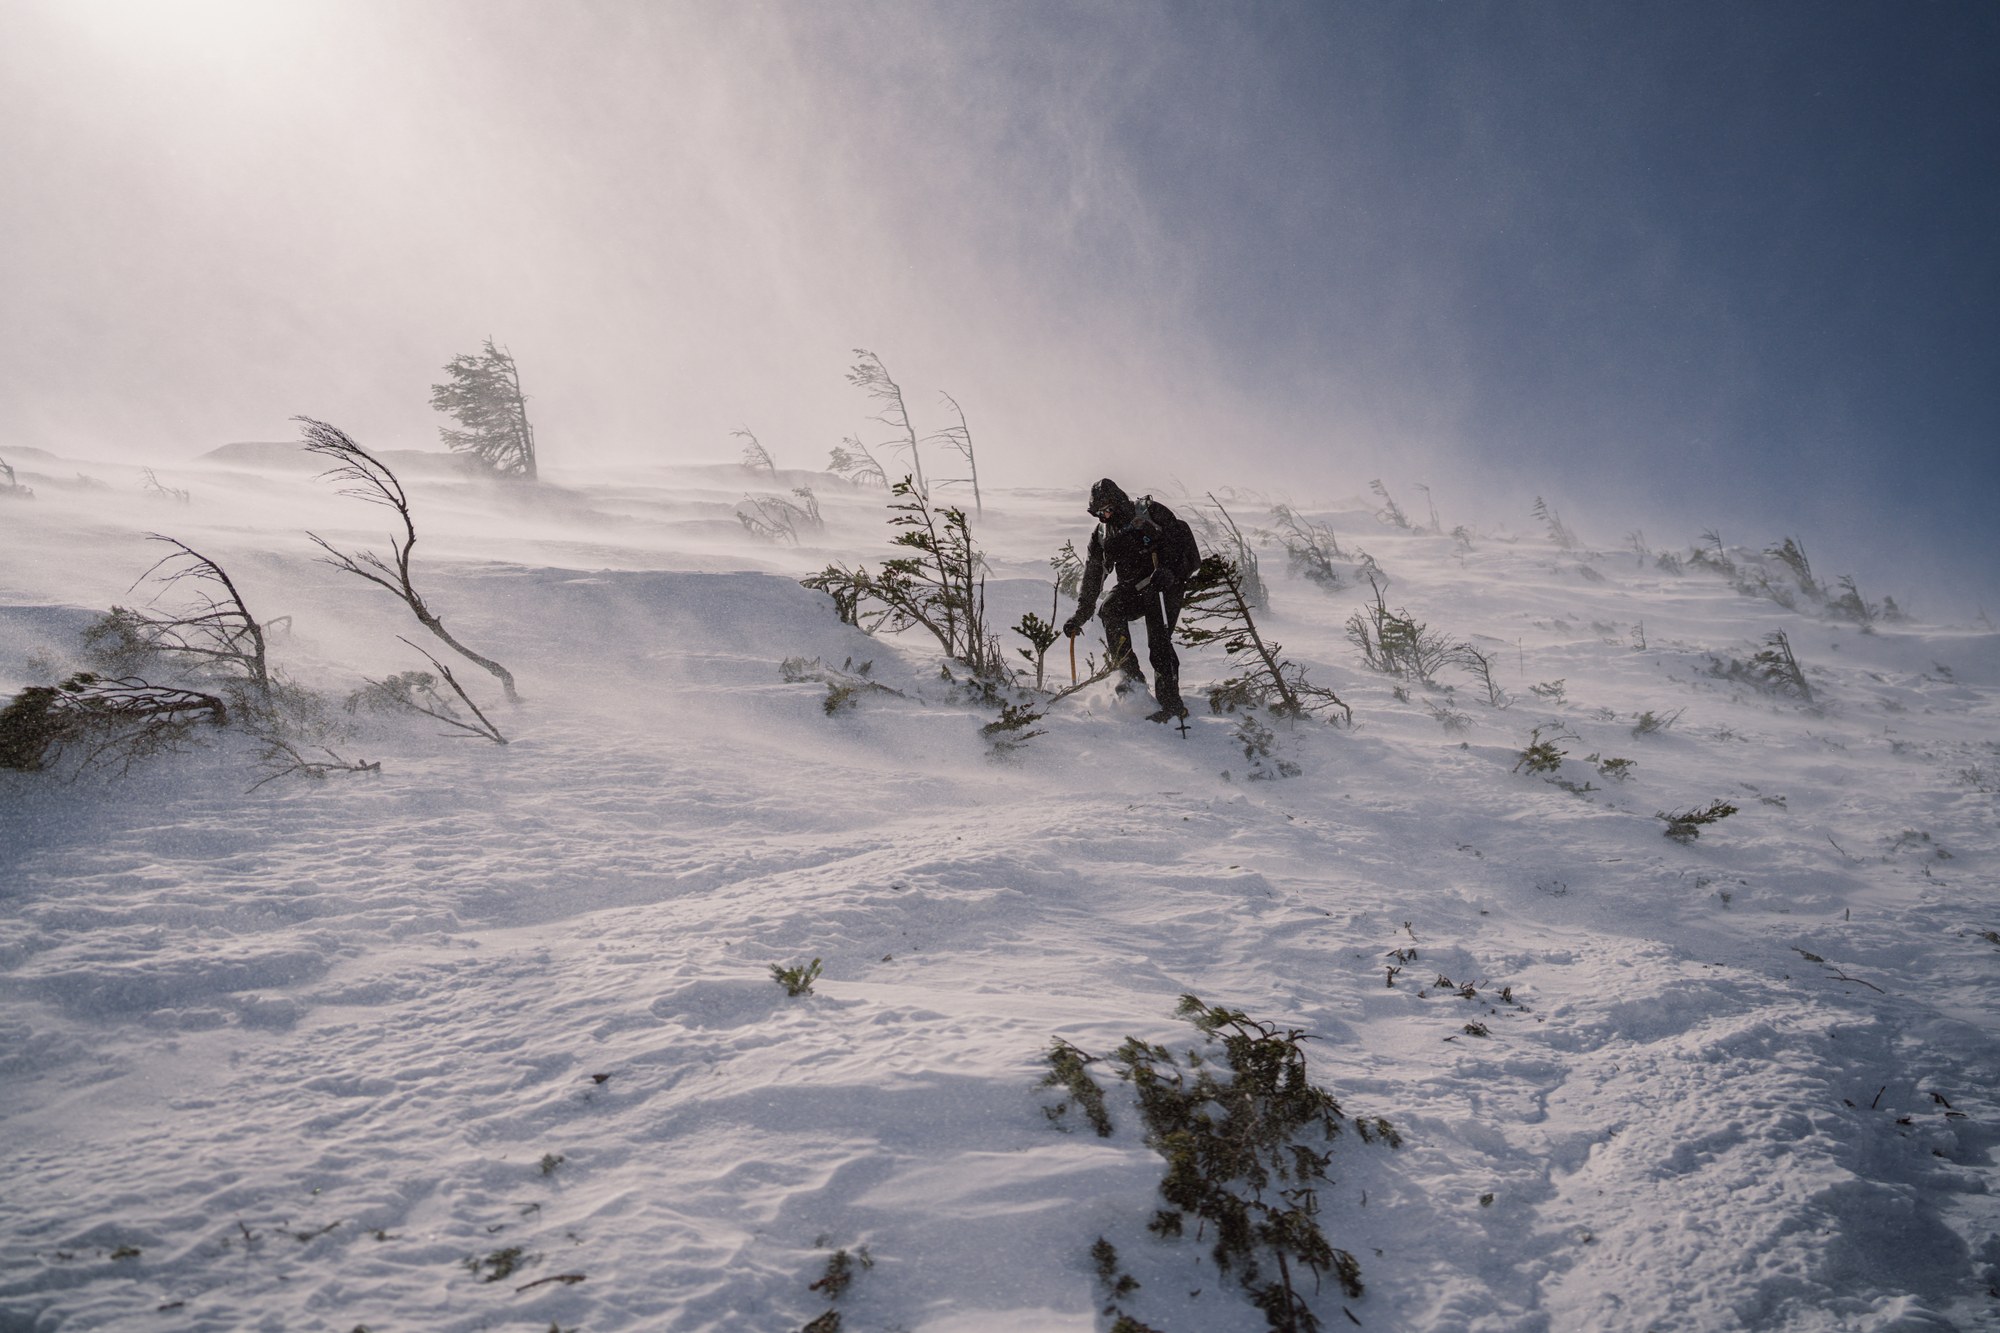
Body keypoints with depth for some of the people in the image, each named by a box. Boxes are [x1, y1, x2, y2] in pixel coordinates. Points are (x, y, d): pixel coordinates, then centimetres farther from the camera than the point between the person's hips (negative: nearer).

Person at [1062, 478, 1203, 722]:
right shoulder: (1102, 537, 7)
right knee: (1109, 610, -24)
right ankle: (1130, 674, -19)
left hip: (1166, 584, -5)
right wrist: (1080, 615, 6)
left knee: (1159, 642, -16)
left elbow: (1180, 537, -13)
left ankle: (1172, 703, -9)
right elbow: (1092, 578, 11)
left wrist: (1168, 570, -29)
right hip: (1132, 587, 5)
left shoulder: (1150, 513, -7)